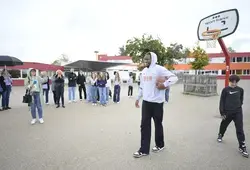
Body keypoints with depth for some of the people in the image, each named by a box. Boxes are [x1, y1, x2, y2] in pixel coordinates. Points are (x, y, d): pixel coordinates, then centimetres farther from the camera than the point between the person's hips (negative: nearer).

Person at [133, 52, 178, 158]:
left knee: (158, 124, 10)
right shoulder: (143, 71, 12)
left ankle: (160, 145, 33)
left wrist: (165, 84, -25)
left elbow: (174, 77, -13)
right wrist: (138, 98, 17)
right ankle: (144, 150, 14)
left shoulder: (159, 69, -10)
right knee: (144, 125, 5)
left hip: (157, 102, -6)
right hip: (146, 102, 6)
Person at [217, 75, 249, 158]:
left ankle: (242, 146, 5)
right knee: (224, 125, 18)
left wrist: (239, 105, 11)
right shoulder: (225, 90, -9)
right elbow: (222, 101, -6)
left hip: (238, 112, 1)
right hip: (228, 112, -1)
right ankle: (220, 135, 46)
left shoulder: (240, 90, 0)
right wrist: (222, 112, -7)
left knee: (240, 129, -3)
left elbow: (241, 99, 18)